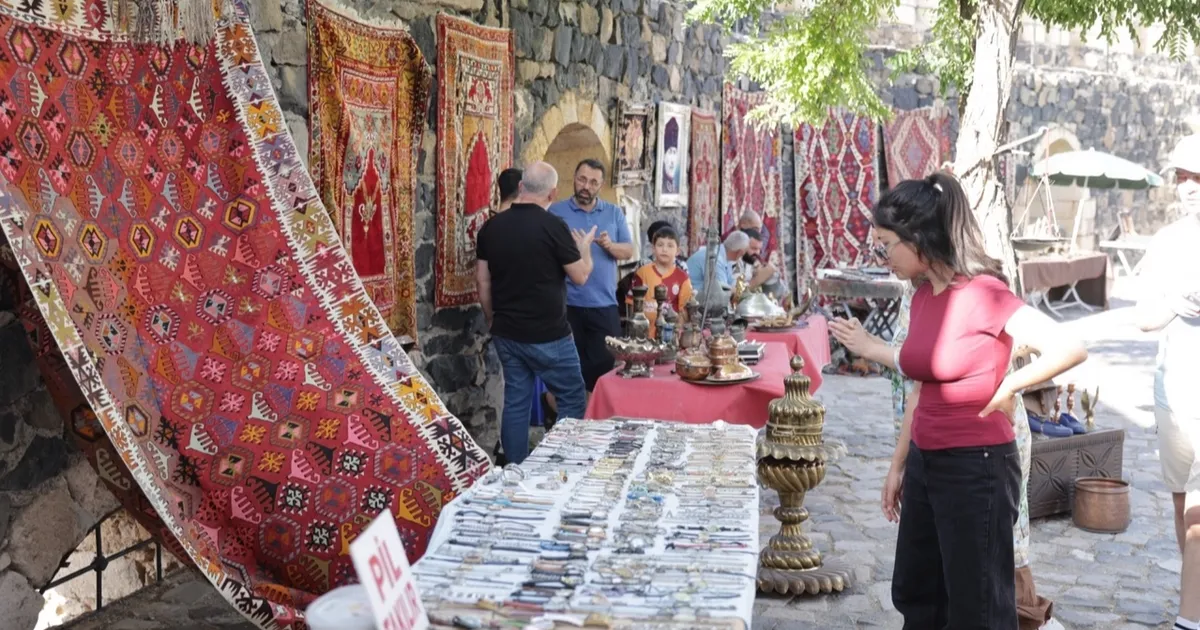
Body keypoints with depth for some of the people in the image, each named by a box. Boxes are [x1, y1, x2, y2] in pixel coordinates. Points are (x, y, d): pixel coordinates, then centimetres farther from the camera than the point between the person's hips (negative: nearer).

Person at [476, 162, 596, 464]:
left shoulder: (491, 226, 2)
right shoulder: (553, 226, -15)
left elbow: (482, 279, 8)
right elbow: (580, 276, -7)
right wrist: (584, 246, 13)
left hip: (506, 333, 6)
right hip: (547, 335, -5)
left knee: (515, 401, 12)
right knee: (571, 401, 9)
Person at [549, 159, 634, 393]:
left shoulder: (614, 212, 9)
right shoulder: (556, 212, 1)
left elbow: (629, 251, 5)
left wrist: (610, 246, -15)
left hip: (604, 305, 2)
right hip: (568, 305, -2)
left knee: (606, 364, 5)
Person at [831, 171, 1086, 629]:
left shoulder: (983, 293, -18)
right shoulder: (923, 296, 6)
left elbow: (1070, 349, -27)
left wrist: (1006, 388, -20)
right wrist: (898, 465, 16)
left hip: (976, 466, -9)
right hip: (925, 462, 9)